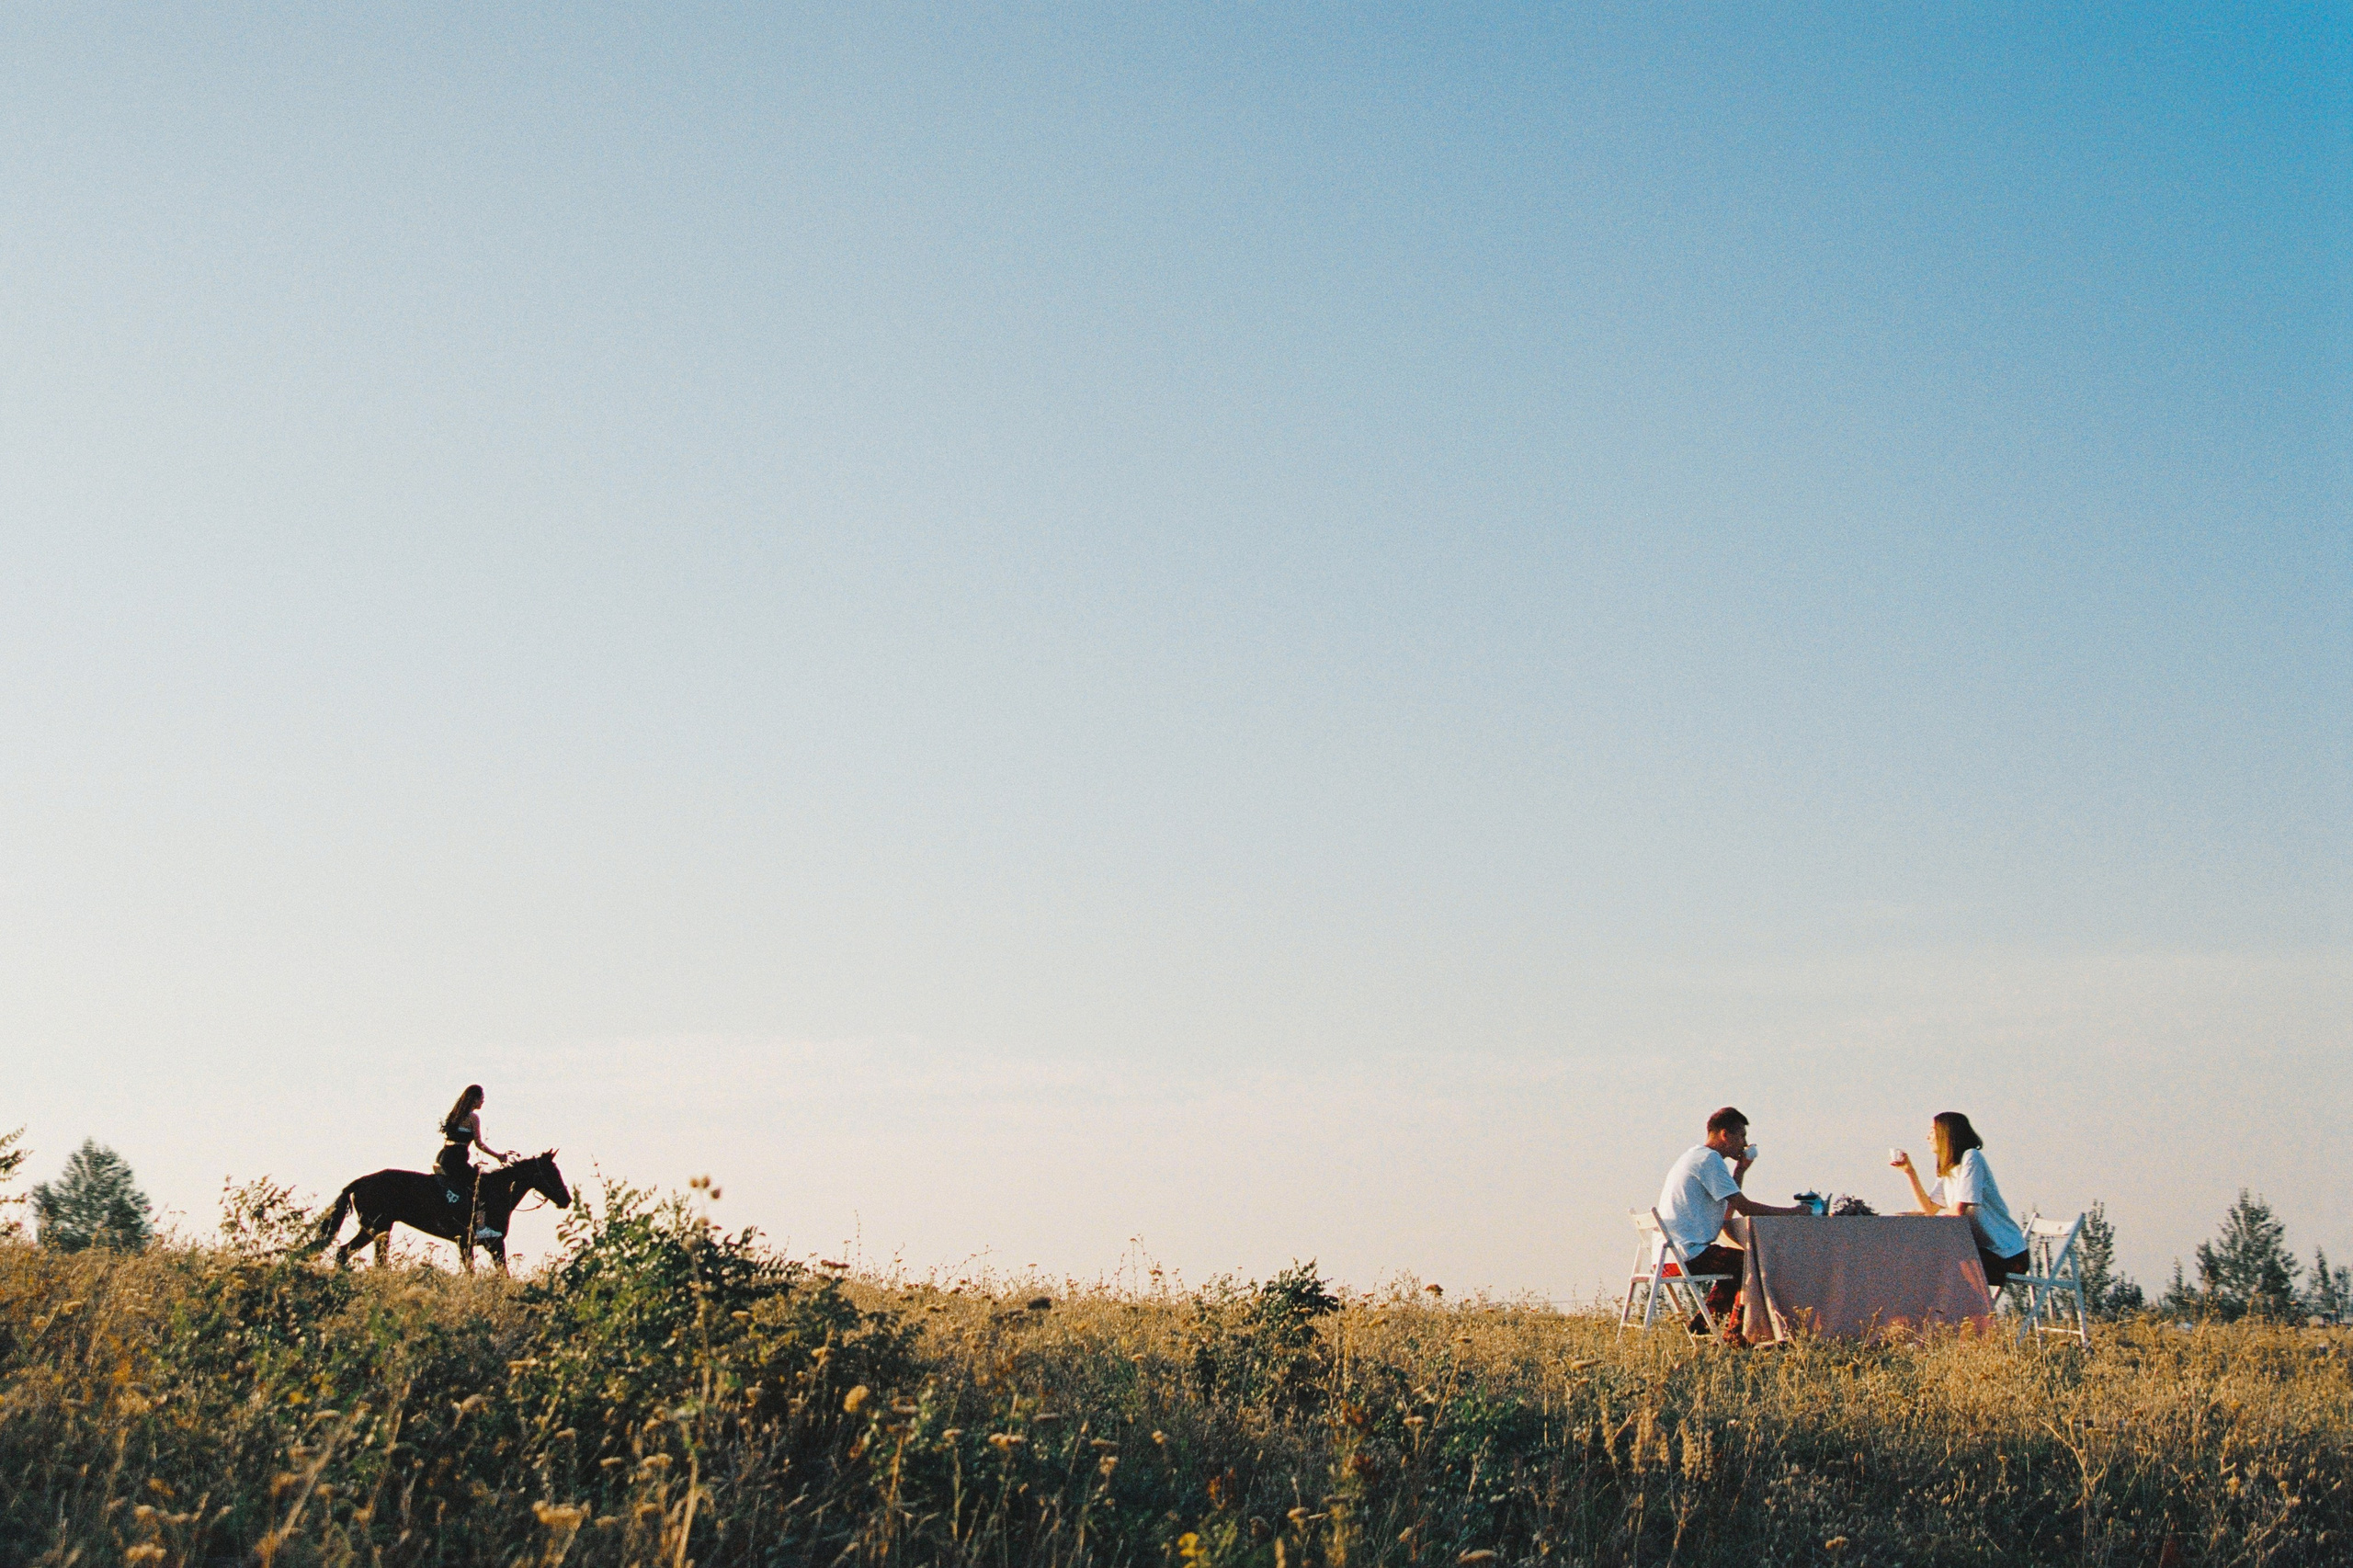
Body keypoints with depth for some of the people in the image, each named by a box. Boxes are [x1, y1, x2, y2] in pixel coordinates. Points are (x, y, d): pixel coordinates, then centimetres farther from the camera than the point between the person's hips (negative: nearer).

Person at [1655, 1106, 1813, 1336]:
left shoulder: (1694, 1156, 21)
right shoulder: (1709, 1159, -11)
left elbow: (1729, 1205, 24)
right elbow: (1744, 1207, -16)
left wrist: (1740, 1169, 15)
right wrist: (1791, 1212, -7)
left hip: (1668, 1256, 10)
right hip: (1689, 1254, -10)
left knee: (1736, 1263, 29)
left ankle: (1701, 1323, 24)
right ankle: (1734, 1332, 2)